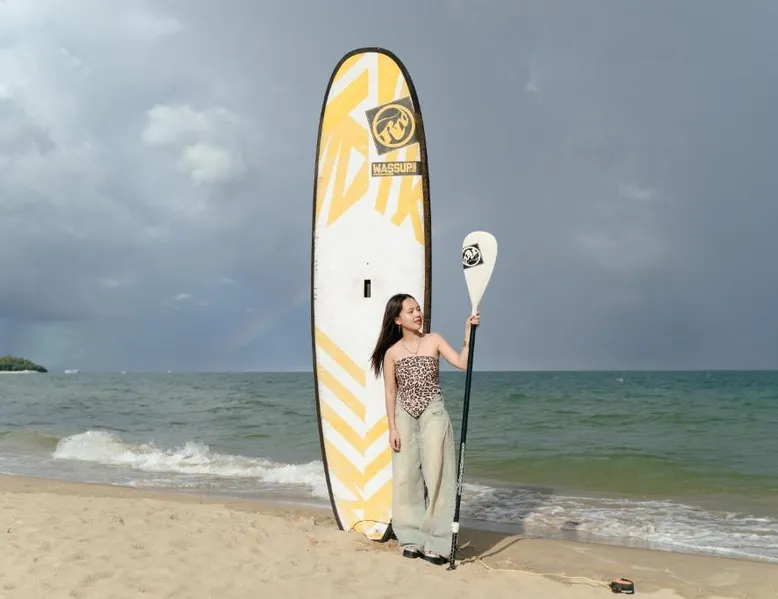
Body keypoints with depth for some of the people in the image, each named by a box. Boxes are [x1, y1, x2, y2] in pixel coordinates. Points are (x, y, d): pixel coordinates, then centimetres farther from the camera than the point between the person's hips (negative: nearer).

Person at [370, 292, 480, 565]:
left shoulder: (434, 340, 2)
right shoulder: (392, 352, 2)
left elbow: (462, 363, -9)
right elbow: (390, 392, 3)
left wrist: (468, 333, -17)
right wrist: (392, 428, -2)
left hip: (433, 414, -1)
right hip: (404, 417, 1)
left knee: (435, 475, -4)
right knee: (406, 476, 2)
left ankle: (435, 542, 1)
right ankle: (412, 538, 14)